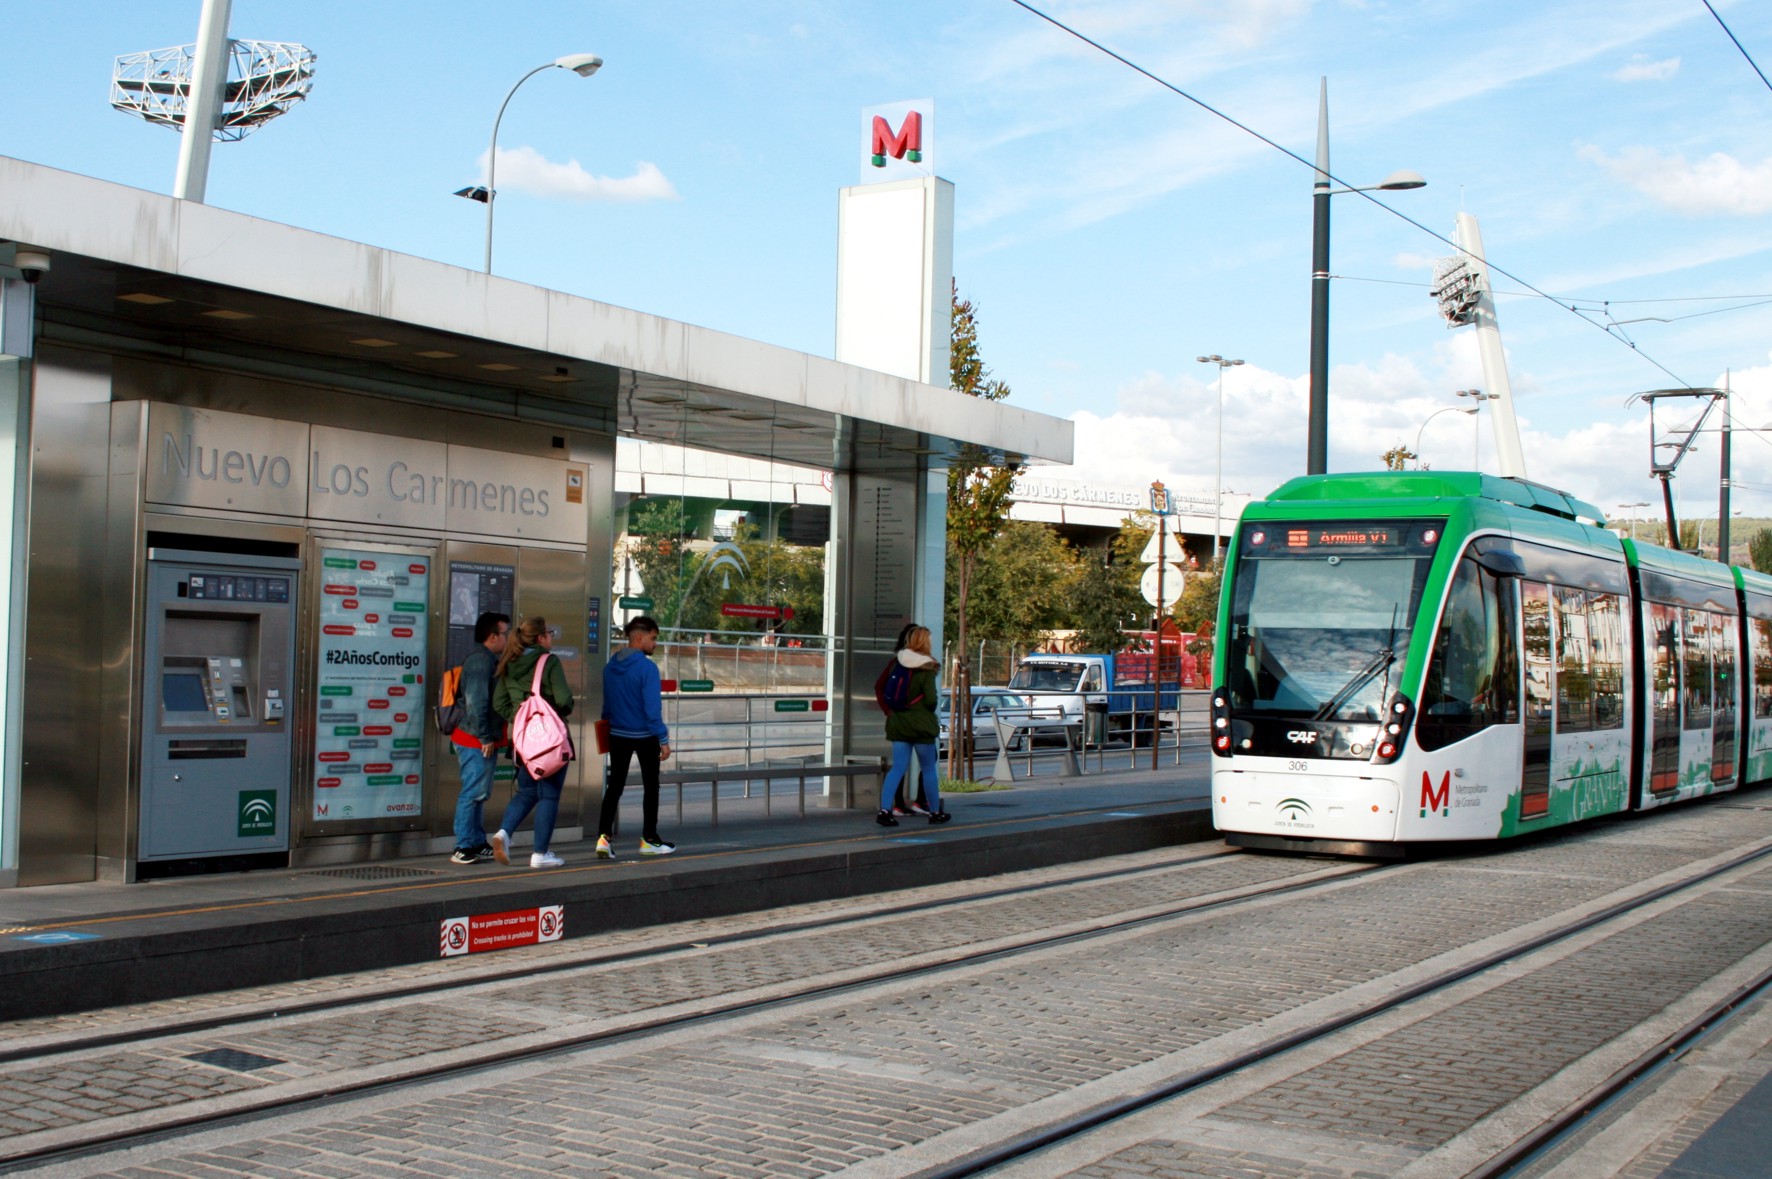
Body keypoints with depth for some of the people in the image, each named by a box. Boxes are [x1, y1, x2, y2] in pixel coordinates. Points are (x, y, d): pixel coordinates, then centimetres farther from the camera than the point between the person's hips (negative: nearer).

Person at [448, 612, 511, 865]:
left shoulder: (489, 660, 18)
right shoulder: (480, 660, -15)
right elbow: (475, 702, -22)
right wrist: (484, 737, -21)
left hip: (484, 740, 11)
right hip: (477, 741, -11)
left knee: (479, 794, 15)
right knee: (473, 793, -8)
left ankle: (478, 844, 22)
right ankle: (463, 849, -6)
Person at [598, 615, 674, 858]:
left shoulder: (610, 666, 3)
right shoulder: (646, 668, -18)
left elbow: (606, 703, 11)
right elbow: (652, 708, -20)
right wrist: (664, 739, -15)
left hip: (617, 735, 5)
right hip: (644, 736, -5)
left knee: (615, 786, 8)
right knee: (650, 786, 9)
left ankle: (603, 836, -5)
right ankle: (649, 840, 15)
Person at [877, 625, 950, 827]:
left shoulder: (898, 665, 4)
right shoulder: (926, 669, -11)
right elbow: (931, 699, -17)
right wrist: (930, 712, 2)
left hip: (898, 723, 5)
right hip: (921, 724, -5)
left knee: (897, 768, 3)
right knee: (929, 769, 9)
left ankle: (884, 809, -11)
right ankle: (935, 812, 20)